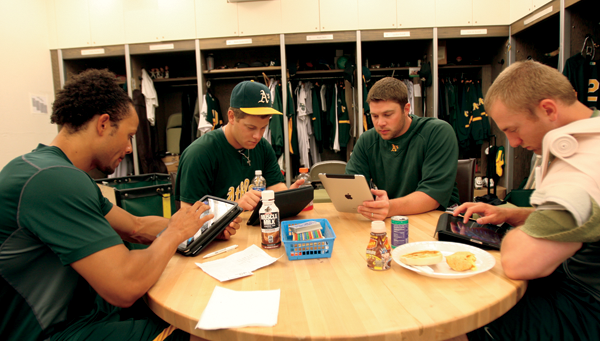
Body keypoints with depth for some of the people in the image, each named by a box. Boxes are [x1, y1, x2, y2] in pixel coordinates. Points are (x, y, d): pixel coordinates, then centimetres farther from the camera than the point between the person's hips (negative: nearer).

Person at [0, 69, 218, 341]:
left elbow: (136, 227, 12)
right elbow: (126, 287, -31)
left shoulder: (68, 175, 8)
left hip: (86, 307, 9)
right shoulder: (55, 180, -26)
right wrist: (175, 232, -13)